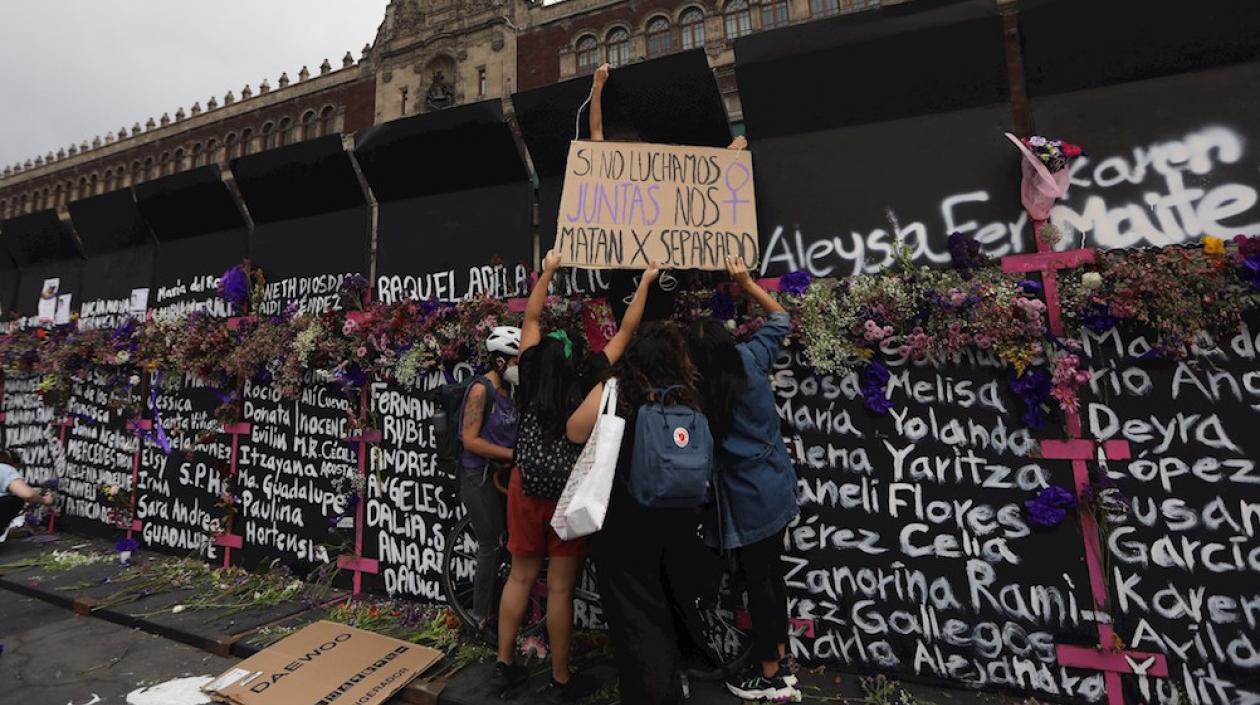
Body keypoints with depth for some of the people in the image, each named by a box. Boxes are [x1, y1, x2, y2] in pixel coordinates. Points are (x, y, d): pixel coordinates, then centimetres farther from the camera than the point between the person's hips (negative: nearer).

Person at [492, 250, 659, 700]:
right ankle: (561, 682, 22)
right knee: (561, 588, 6)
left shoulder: (531, 377, -5)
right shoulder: (586, 380, -13)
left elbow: (532, 319, 8)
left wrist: (548, 271, 16)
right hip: (569, 494, -4)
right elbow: (626, 330, -6)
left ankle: (504, 665, 30)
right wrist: (645, 282, 5)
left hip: (526, 488, 4)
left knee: (520, 577, 17)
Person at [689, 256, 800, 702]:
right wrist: (746, 283, 11)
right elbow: (780, 318, 10)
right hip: (777, 488, 6)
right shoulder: (752, 358, -6)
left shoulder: (699, 390, -19)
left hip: (748, 498, -6)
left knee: (758, 581, 10)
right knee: (773, 573, 20)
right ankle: (782, 660, 37)